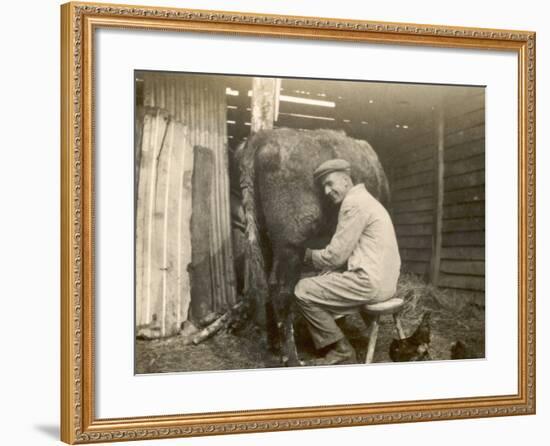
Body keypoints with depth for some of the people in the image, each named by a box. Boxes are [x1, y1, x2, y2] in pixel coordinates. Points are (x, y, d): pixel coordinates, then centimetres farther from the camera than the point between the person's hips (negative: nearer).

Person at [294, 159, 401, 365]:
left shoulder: (354, 204, -14)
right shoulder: (363, 200, 18)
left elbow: (336, 256, -14)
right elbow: (346, 253, 19)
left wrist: (309, 254, 3)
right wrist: (318, 258, 7)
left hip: (369, 283, -10)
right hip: (381, 279, 10)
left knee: (303, 291, -4)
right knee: (322, 281, 21)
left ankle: (341, 349, 4)